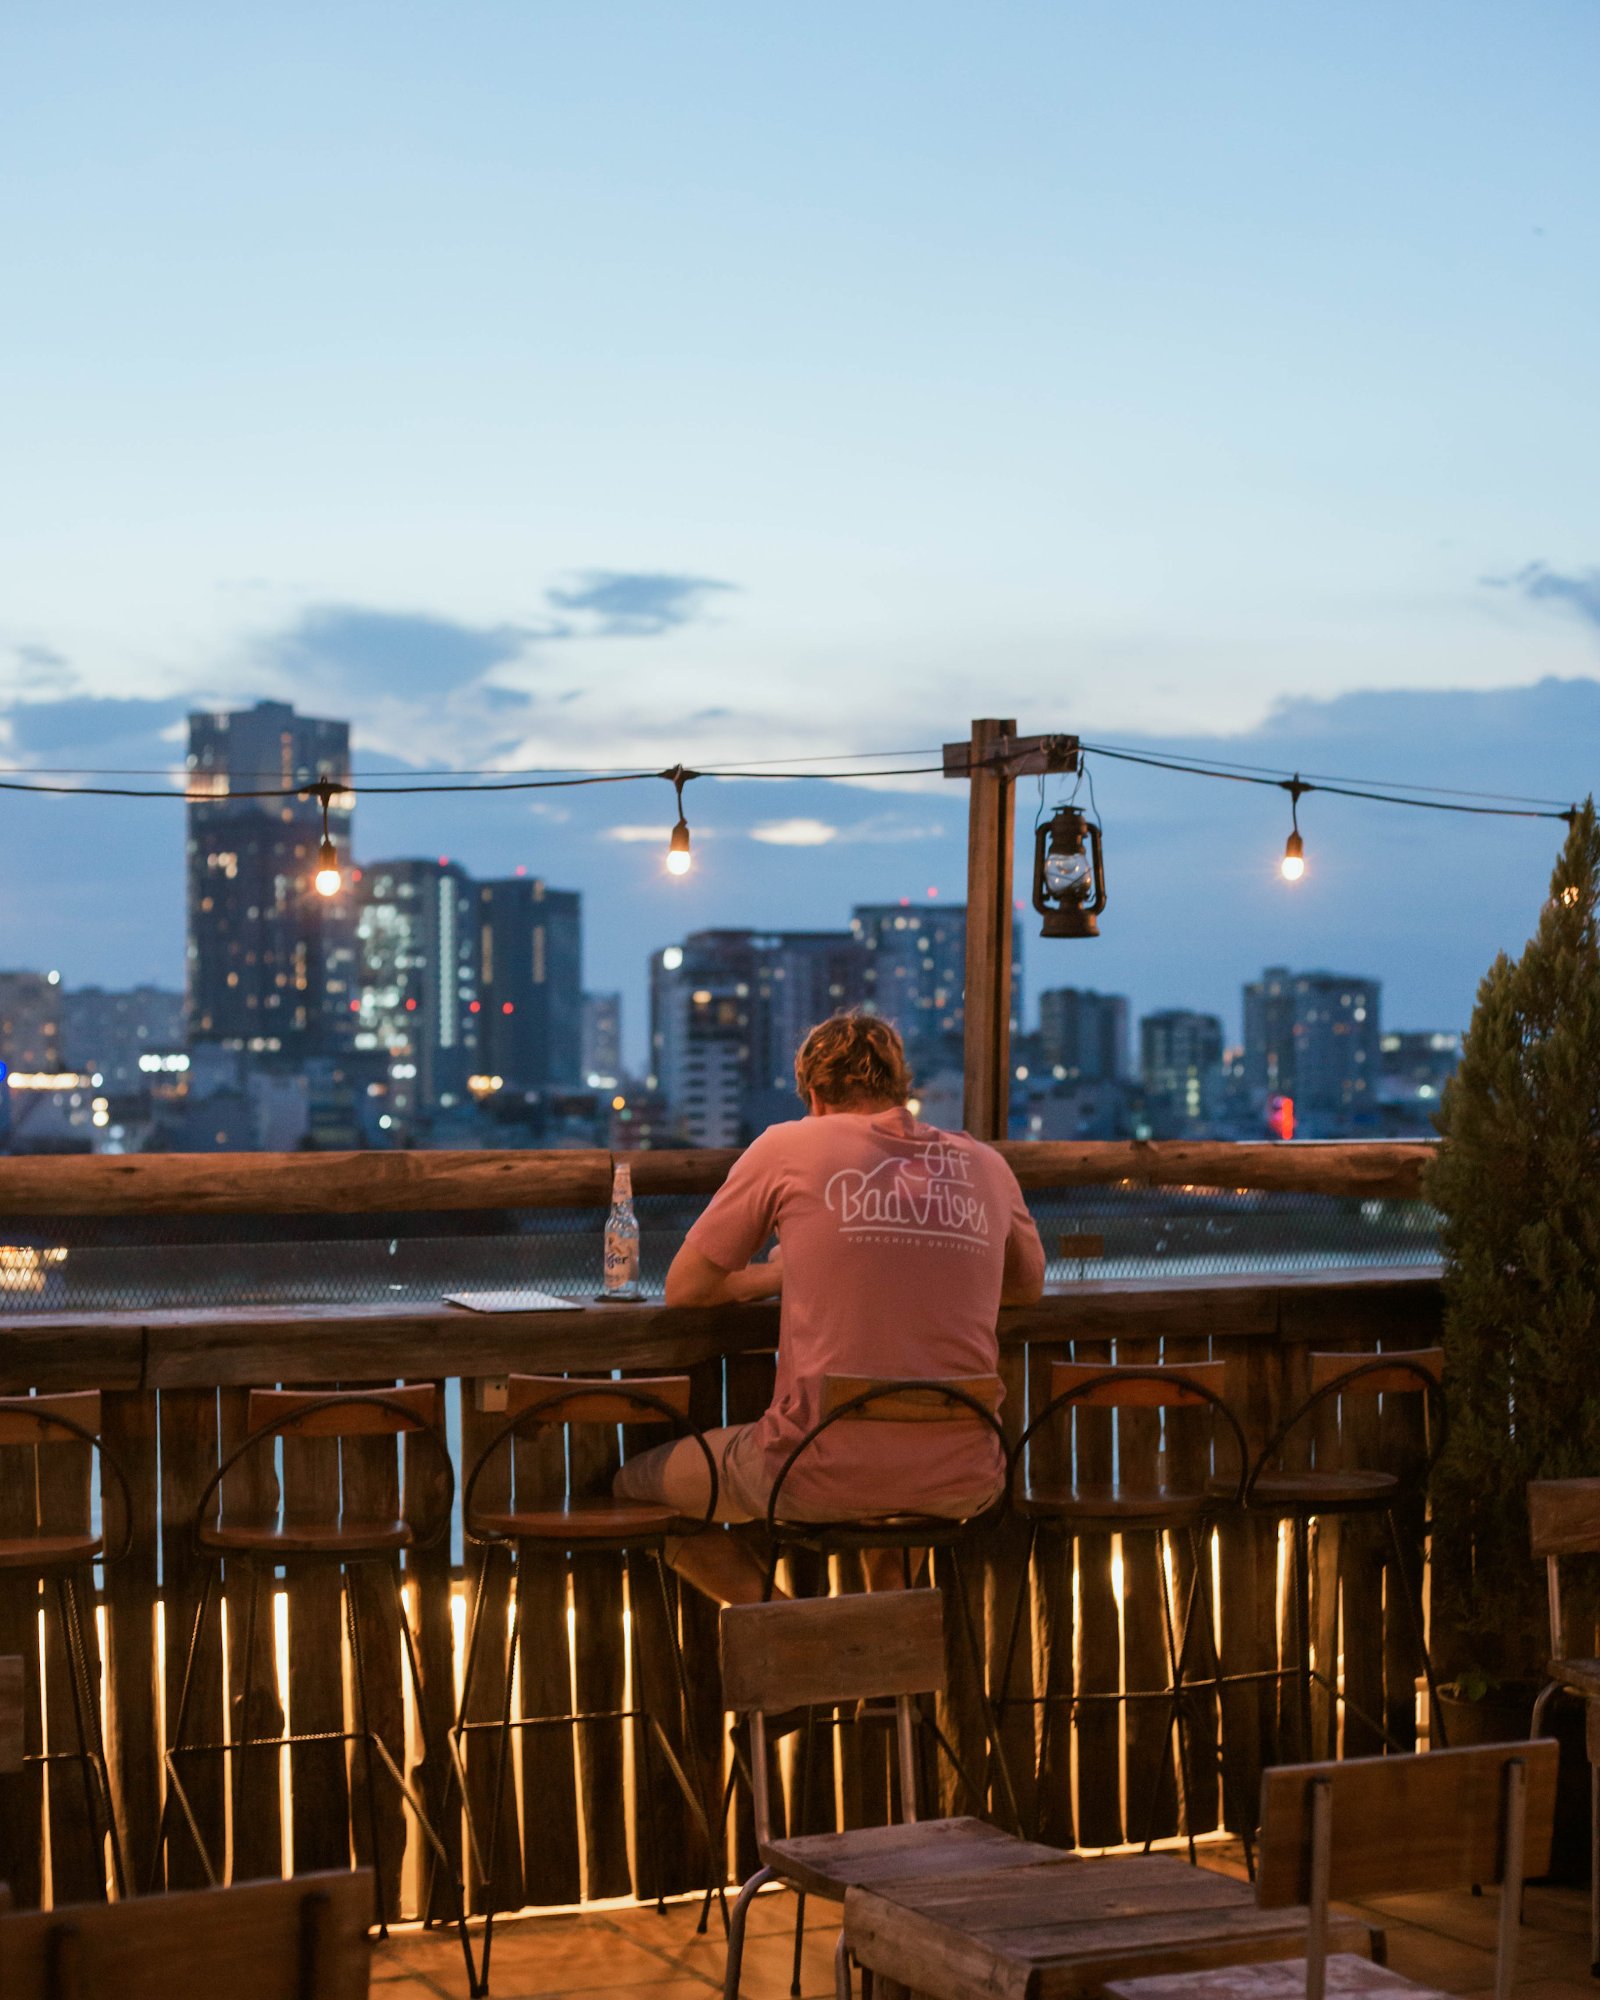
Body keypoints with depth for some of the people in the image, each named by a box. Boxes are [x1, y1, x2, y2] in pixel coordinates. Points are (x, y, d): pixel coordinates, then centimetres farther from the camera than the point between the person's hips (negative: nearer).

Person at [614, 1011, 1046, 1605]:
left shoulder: (788, 1146, 1)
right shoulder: (987, 1166, 10)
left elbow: (684, 1289, 9)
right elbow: (1027, 1285, 29)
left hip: (823, 1477, -4)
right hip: (960, 1484, 4)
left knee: (635, 1480, 20)